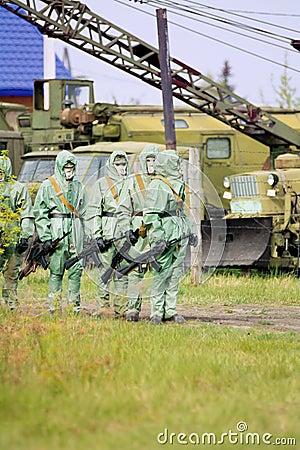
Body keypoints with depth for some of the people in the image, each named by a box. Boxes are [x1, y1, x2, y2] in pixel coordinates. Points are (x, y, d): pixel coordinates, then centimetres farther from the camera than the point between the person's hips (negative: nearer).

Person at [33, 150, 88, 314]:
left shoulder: (79, 186, 15)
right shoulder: (48, 185, 1)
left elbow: (84, 212, 21)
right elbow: (39, 213, -1)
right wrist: (45, 237, -9)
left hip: (76, 232, 4)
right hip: (57, 231, -4)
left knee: (76, 269, 1)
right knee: (56, 271, -4)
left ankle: (74, 305, 7)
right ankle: (54, 307, -1)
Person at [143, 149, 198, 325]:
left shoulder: (177, 185, 19)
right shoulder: (157, 186, -9)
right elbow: (151, 215, -14)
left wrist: (190, 231, 25)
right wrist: (157, 237, -21)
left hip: (180, 237, 9)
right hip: (165, 236, -9)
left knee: (175, 275, 8)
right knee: (161, 275, -7)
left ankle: (170, 311, 12)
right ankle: (156, 312, -3)